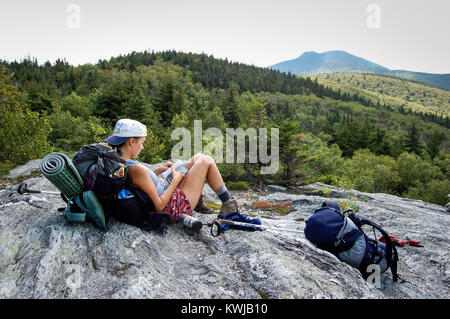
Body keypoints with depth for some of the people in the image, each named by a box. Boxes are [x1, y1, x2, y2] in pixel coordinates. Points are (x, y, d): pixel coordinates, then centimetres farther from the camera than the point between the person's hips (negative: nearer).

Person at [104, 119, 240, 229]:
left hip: (167, 193, 9)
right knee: (207, 161, -2)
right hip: (175, 207, -9)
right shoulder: (136, 169, -31)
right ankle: (228, 204, 12)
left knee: (198, 157, 17)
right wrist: (175, 180, -15)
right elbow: (159, 206, -27)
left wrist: (157, 171, 5)